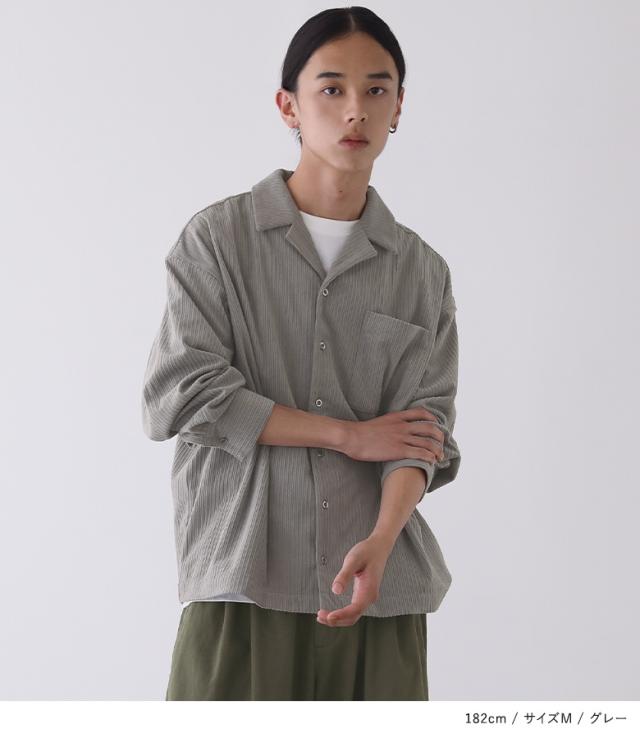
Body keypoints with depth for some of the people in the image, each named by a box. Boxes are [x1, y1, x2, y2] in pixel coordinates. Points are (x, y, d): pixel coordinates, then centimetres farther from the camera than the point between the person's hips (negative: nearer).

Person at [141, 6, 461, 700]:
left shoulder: (422, 269, 10)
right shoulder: (219, 237, 2)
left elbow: (427, 427, 0)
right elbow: (177, 395, -7)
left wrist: (381, 543, -19)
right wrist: (349, 435, -7)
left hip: (378, 588, 2)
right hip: (242, 575, -2)